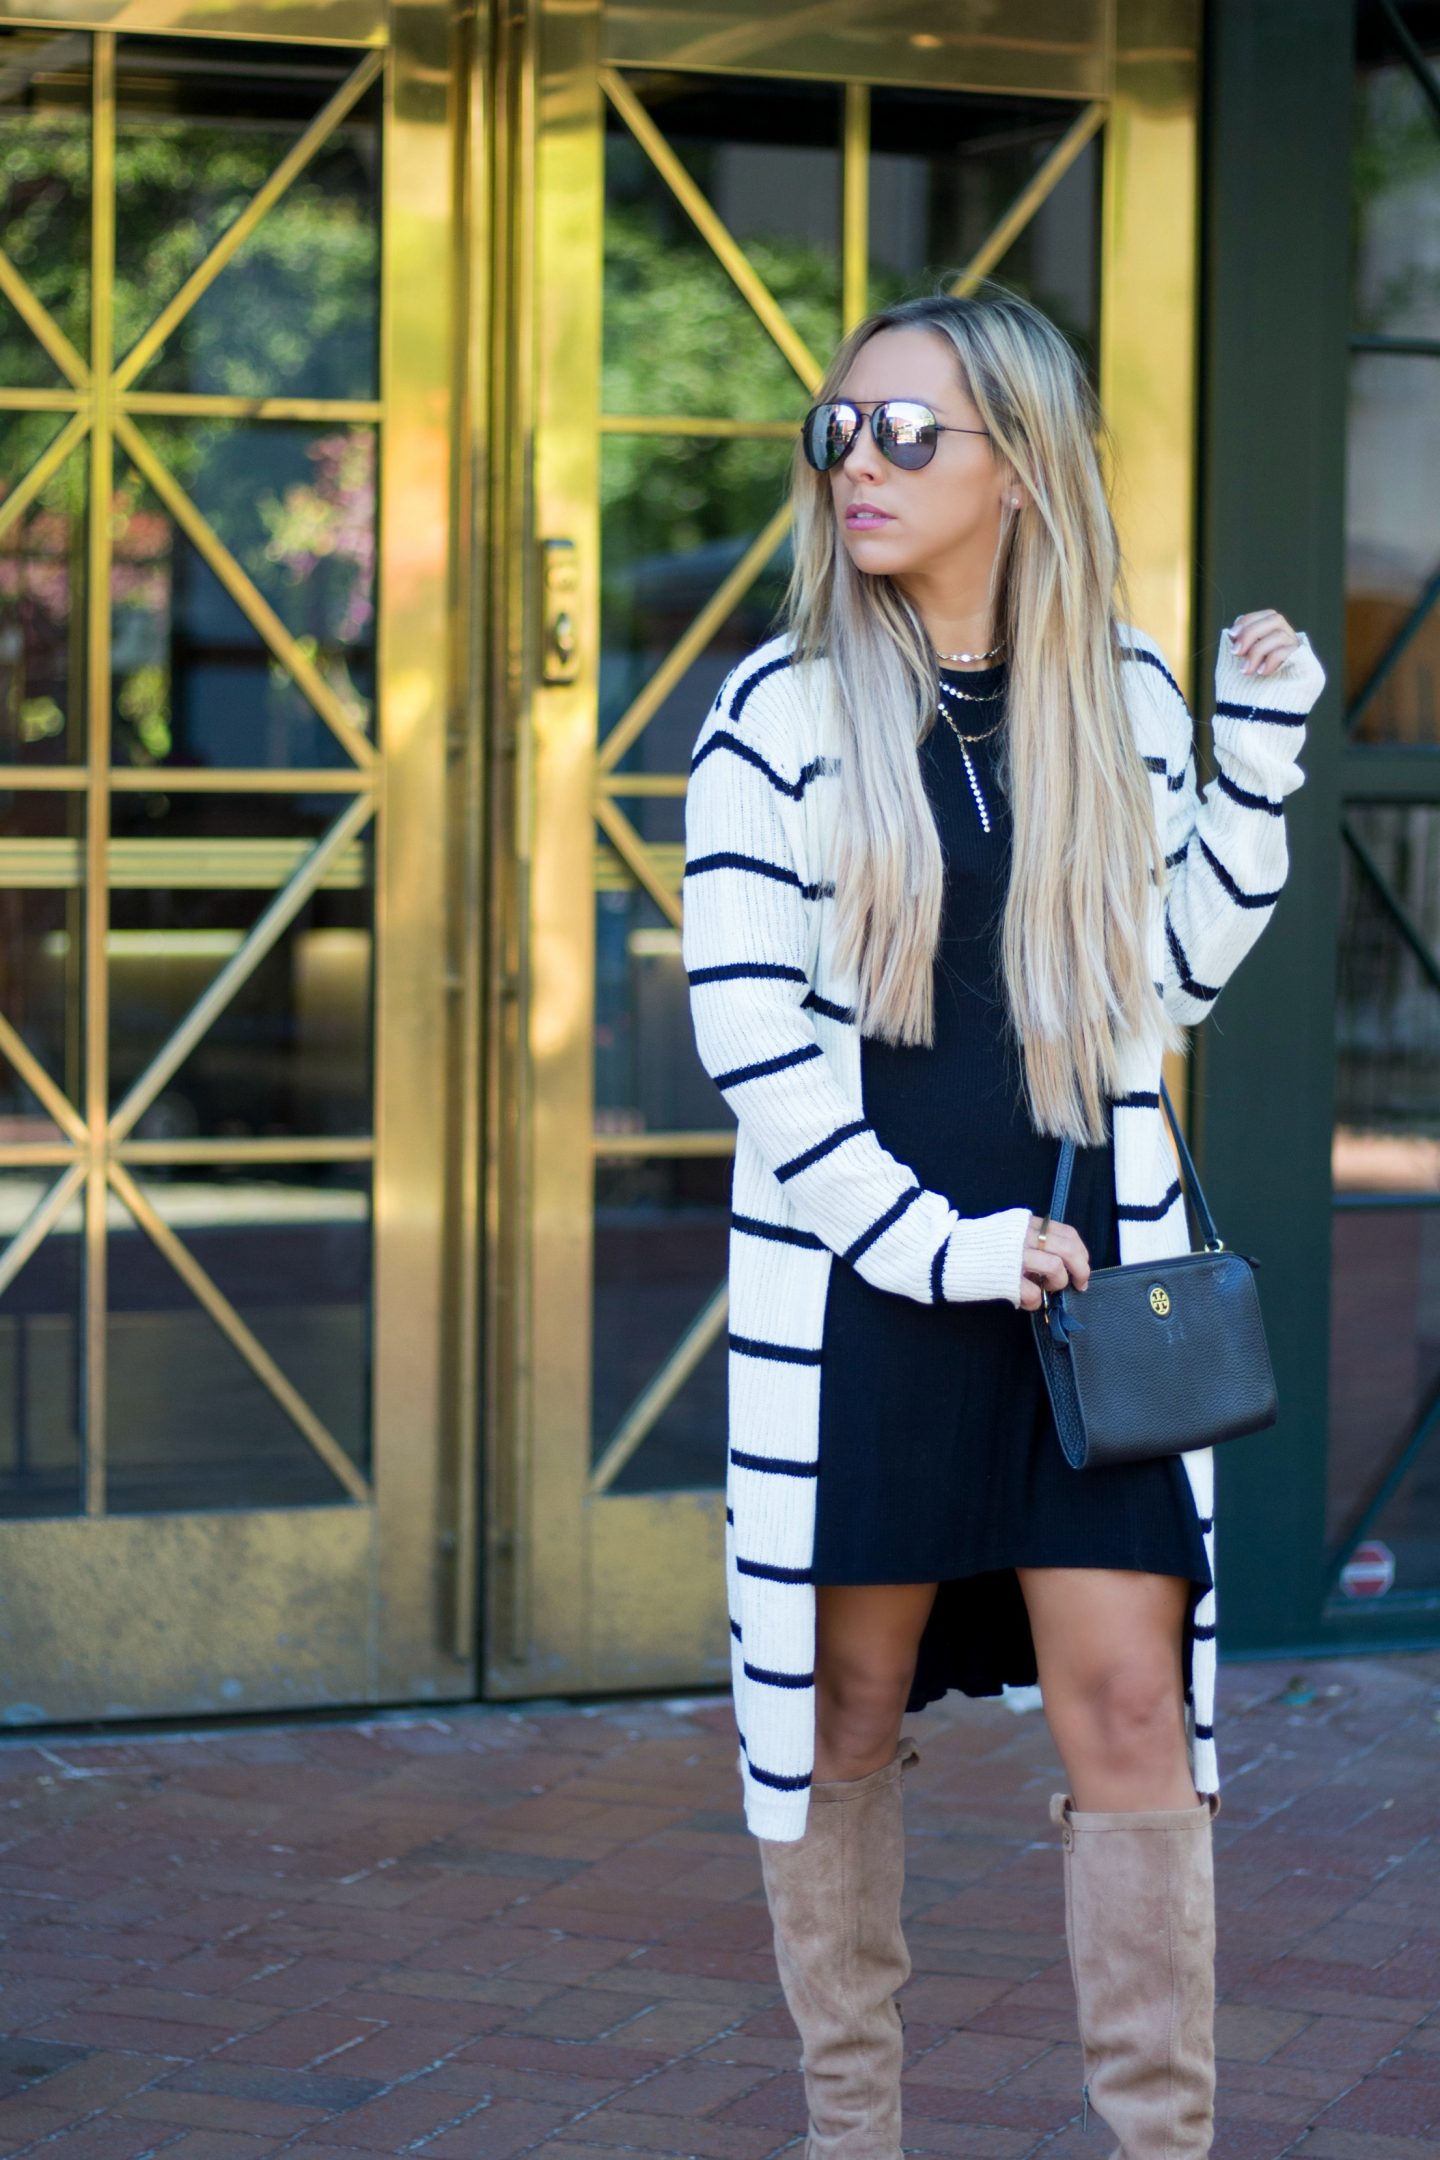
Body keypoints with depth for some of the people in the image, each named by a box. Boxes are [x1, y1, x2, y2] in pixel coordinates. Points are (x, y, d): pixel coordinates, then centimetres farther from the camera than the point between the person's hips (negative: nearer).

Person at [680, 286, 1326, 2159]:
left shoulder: (1122, 696, 6)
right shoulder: (781, 712, -3)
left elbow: (1176, 970, 13)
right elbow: (749, 1034, -7)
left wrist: (1262, 749, 3)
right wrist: (936, 1244, -14)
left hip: (1090, 1269, 2)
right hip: (855, 1285, -1)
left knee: (1131, 1697, -3)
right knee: (850, 1698, 7)